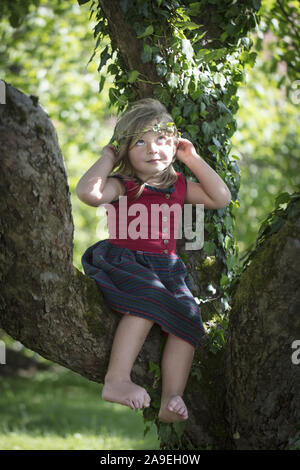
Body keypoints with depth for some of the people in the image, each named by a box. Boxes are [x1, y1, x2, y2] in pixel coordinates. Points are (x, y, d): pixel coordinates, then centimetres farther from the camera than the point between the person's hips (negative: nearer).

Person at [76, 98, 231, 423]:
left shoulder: (179, 186, 20)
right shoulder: (122, 185, 3)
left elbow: (221, 198, 16)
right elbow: (87, 192, -17)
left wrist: (194, 160, 15)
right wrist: (107, 158, -2)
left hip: (166, 267, 5)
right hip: (124, 262, -5)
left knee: (188, 316, -20)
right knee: (149, 297, -35)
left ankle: (172, 399, -28)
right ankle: (117, 380, -39)